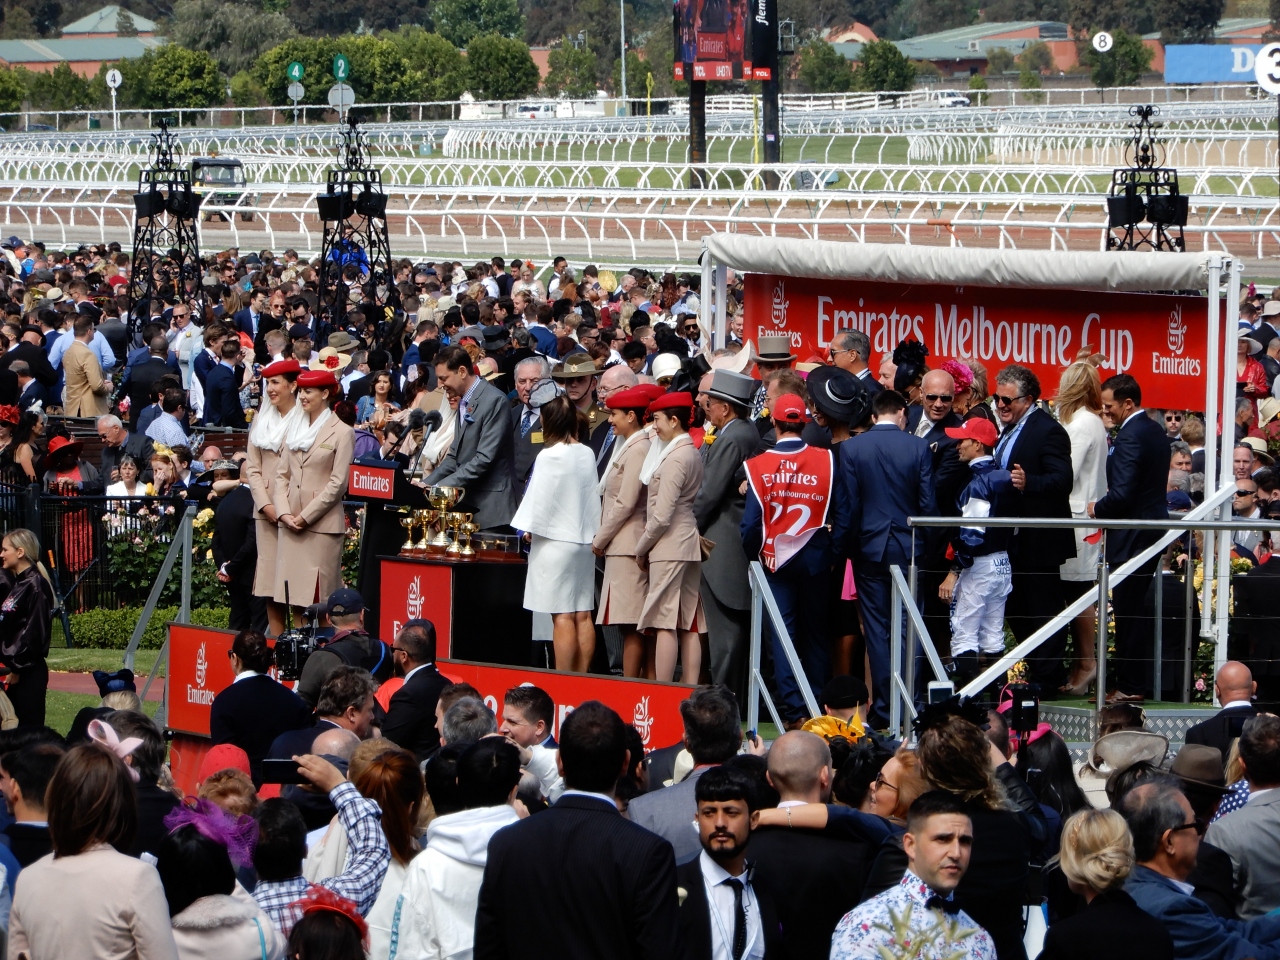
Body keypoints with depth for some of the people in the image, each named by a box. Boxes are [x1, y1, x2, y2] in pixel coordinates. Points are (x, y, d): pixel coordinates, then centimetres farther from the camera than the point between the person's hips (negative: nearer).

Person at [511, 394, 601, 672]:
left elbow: (539, 499, -11)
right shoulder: (587, 454, 5)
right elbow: (593, 495, 10)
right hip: (584, 538, 6)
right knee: (583, 614, 7)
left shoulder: (549, 456, -14)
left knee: (562, 615, -6)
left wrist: (528, 529, 3)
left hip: (556, 538, -6)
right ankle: (582, 677, 9)